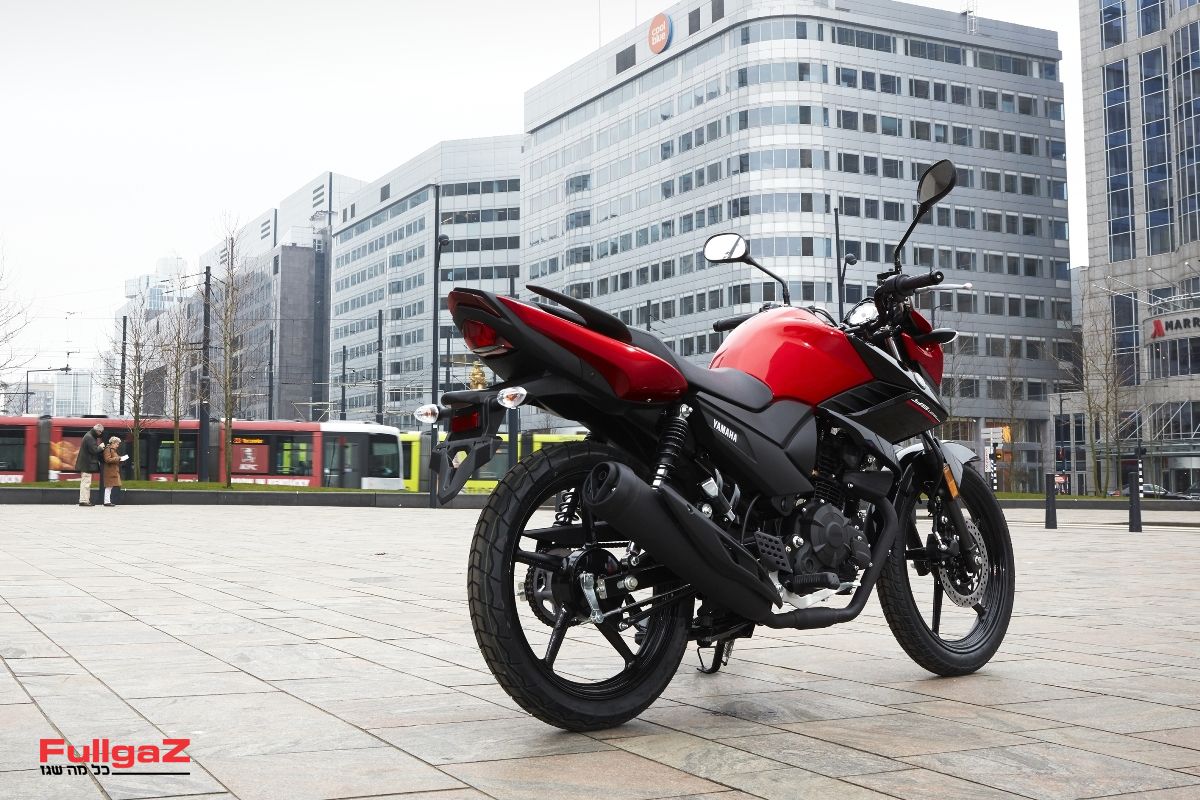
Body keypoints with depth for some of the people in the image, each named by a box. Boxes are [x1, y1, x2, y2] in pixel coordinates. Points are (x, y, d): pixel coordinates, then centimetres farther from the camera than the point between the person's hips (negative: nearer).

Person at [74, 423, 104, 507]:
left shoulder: (89, 436, 17)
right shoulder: (89, 438, -17)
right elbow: (94, 450, -21)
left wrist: (99, 447, 6)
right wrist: (100, 447, -5)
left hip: (86, 464, 11)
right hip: (87, 464, -11)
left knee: (85, 482, 13)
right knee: (86, 482, -10)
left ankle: (86, 500, 17)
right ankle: (84, 500, -11)